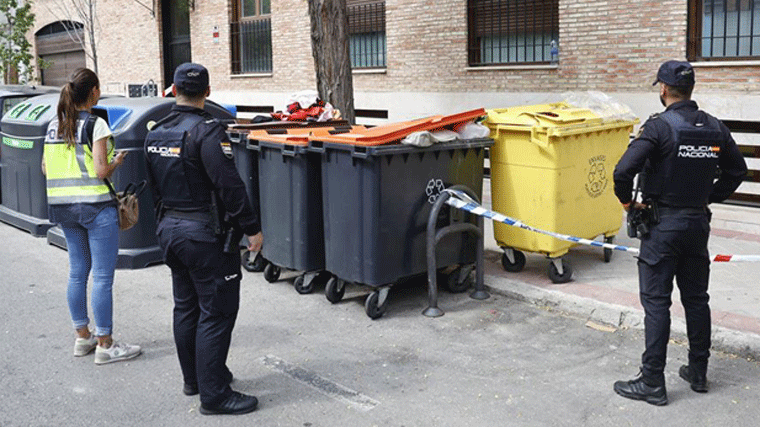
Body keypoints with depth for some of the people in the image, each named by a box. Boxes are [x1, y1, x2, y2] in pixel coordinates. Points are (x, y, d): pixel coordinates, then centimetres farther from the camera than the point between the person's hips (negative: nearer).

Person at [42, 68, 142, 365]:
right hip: (95, 206, -8)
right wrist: (118, 161, 3)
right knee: (102, 276, -2)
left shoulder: (54, 126, 9)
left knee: (77, 272, 15)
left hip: (63, 206, 8)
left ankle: (82, 337, 25)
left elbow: (46, 169, 13)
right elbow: (101, 171, -16)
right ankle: (105, 345, 3)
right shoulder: (96, 124, -12)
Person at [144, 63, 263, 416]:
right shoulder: (206, 130, -17)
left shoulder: (155, 133, 8)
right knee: (216, 312, -2)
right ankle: (213, 394, 2)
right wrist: (252, 227, -16)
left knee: (186, 307, 18)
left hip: (169, 228, 8)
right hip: (204, 232, -8)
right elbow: (229, 185, -22)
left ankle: (193, 379, 31)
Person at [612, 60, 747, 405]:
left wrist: (628, 203, -9)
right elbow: (737, 170, 16)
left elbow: (623, 171, -25)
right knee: (696, 297, 16)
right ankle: (698, 373, 27)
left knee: (656, 302, -2)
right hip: (698, 222, 6)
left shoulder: (659, 127, -16)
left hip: (663, 224, -6)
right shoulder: (714, 128, 5)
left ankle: (652, 383, 2)